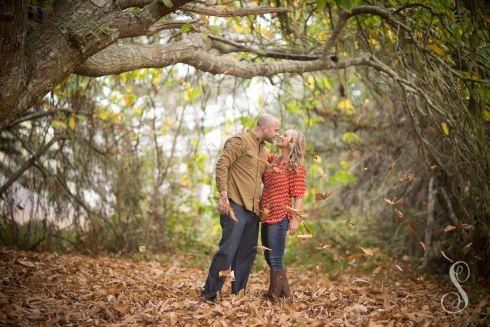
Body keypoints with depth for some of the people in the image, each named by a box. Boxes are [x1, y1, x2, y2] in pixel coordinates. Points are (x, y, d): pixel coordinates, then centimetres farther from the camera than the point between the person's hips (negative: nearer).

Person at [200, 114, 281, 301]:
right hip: (235, 205, -8)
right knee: (228, 250, -12)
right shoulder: (240, 141, -4)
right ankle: (209, 294, -5)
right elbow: (221, 165, -12)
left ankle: (237, 294, 17)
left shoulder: (263, 153, 22)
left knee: (248, 253, 8)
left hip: (252, 209, 9)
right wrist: (223, 195, -19)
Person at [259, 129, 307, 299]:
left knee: (275, 259, -4)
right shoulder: (274, 160, 14)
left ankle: (275, 295, 8)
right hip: (266, 215, 8)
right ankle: (283, 292, 27)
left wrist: (295, 218, -17)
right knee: (269, 257, 15)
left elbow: (298, 195, -11)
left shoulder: (296, 167, -6)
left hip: (280, 216, -8)